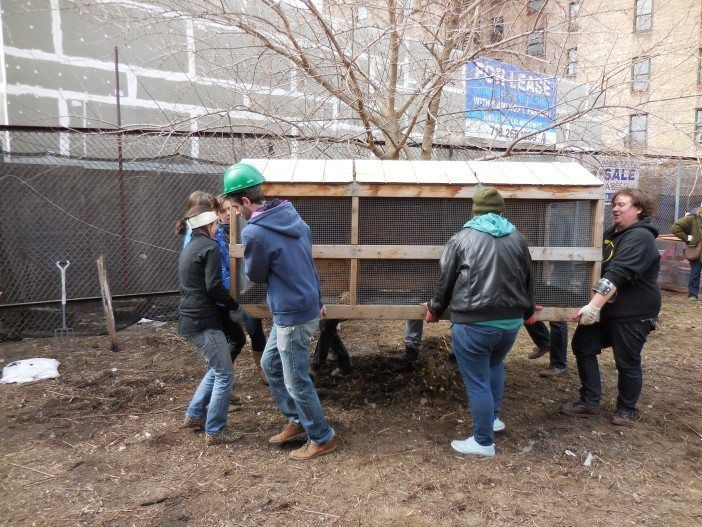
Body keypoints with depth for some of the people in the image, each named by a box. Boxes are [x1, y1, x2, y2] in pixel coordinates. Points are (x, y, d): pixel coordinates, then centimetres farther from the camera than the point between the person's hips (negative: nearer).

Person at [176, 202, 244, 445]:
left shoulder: (190, 247, 17)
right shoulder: (210, 247, -12)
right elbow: (214, 287, -20)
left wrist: (228, 306, 15)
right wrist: (235, 306, -6)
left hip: (191, 319, 10)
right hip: (204, 322, -10)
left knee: (216, 369, 22)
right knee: (225, 375, 0)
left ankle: (194, 415, 29)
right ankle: (214, 431, 7)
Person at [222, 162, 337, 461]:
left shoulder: (254, 233, -21)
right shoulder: (292, 215, 4)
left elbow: (255, 275, -5)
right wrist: (318, 300, 23)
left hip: (293, 316, -9)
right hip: (308, 306, 9)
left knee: (296, 381, 7)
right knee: (270, 363, 23)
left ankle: (323, 439, 24)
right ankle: (297, 422, 34)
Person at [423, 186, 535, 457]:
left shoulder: (462, 238, -3)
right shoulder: (517, 238, 9)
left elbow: (445, 281, 2)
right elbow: (527, 280, 18)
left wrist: (434, 309, 20)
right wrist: (528, 311, 36)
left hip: (473, 324, -5)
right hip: (510, 322, 6)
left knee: (478, 383, 6)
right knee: (495, 365, 31)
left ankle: (483, 442, 17)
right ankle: (493, 418, 41)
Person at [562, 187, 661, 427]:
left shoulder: (640, 237, -19)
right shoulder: (612, 234, 10)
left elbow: (617, 274, -31)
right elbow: (601, 267, 22)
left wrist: (595, 305, -39)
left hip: (633, 313, -9)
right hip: (606, 308, 9)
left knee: (627, 362, 5)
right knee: (582, 346, 8)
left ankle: (626, 409, 27)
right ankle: (589, 402, 19)